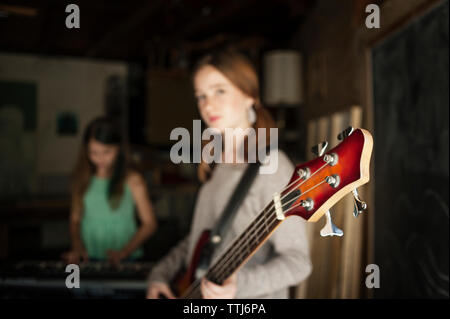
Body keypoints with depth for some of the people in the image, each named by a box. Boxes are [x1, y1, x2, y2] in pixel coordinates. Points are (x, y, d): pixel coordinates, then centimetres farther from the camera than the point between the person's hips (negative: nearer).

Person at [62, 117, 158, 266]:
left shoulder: (132, 180, -3)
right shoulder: (82, 178, 9)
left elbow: (149, 223, -1)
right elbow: (75, 219, 14)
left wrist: (124, 252, -11)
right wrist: (77, 248, -3)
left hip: (125, 260, -3)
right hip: (89, 258, 4)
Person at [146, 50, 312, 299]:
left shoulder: (271, 166, -12)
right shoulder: (217, 166, 11)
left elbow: (297, 261, -14)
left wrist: (239, 283, -25)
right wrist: (160, 274, 9)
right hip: (197, 292, 6)